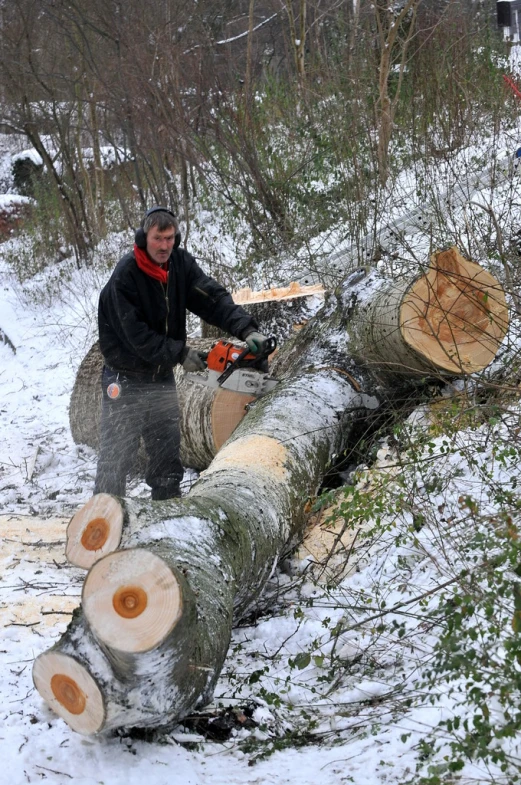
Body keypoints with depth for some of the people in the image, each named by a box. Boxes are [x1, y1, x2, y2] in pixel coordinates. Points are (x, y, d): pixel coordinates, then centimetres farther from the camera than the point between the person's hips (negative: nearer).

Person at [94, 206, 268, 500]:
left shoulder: (181, 263, -4)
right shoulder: (125, 275, -20)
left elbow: (213, 298, -14)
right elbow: (135, 334, -22)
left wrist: (247, 329, -28)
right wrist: (180, 353, -21)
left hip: (162, 375, 6)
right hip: (127, 378, -6)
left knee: (168, 449, 14)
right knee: (118, 453, -4)